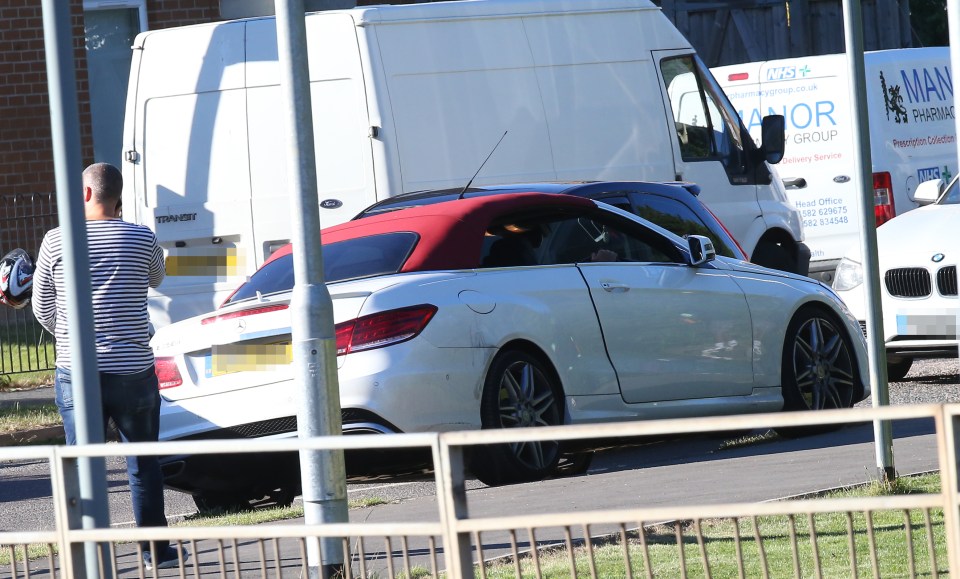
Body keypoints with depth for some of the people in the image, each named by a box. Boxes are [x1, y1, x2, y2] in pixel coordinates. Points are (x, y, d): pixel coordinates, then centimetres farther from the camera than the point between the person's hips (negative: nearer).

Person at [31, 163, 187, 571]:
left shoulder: (56, 241, -3)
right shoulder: (141, 239, -2)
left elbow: (42, 308, 8)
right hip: (133, 372, 0)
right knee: (143, 464, 12)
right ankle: (155, 550, 17)